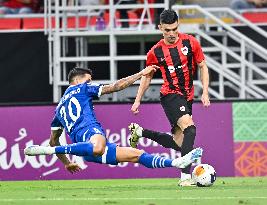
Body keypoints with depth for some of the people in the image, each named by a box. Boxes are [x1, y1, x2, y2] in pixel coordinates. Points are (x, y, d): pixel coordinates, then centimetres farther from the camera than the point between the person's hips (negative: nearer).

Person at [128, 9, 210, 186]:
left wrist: (205, 93, -4)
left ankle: (139, 132, 28)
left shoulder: (190, 42, -2)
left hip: (187, 97, 4)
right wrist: (138, 101, 11)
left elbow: (203, 67, 6)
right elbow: (147, 76, 12)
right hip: (170, 95, -4)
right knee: (190, 128, -27)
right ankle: (186, 176, -29)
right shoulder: (156, 52, -3)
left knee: (178, 143, 8)